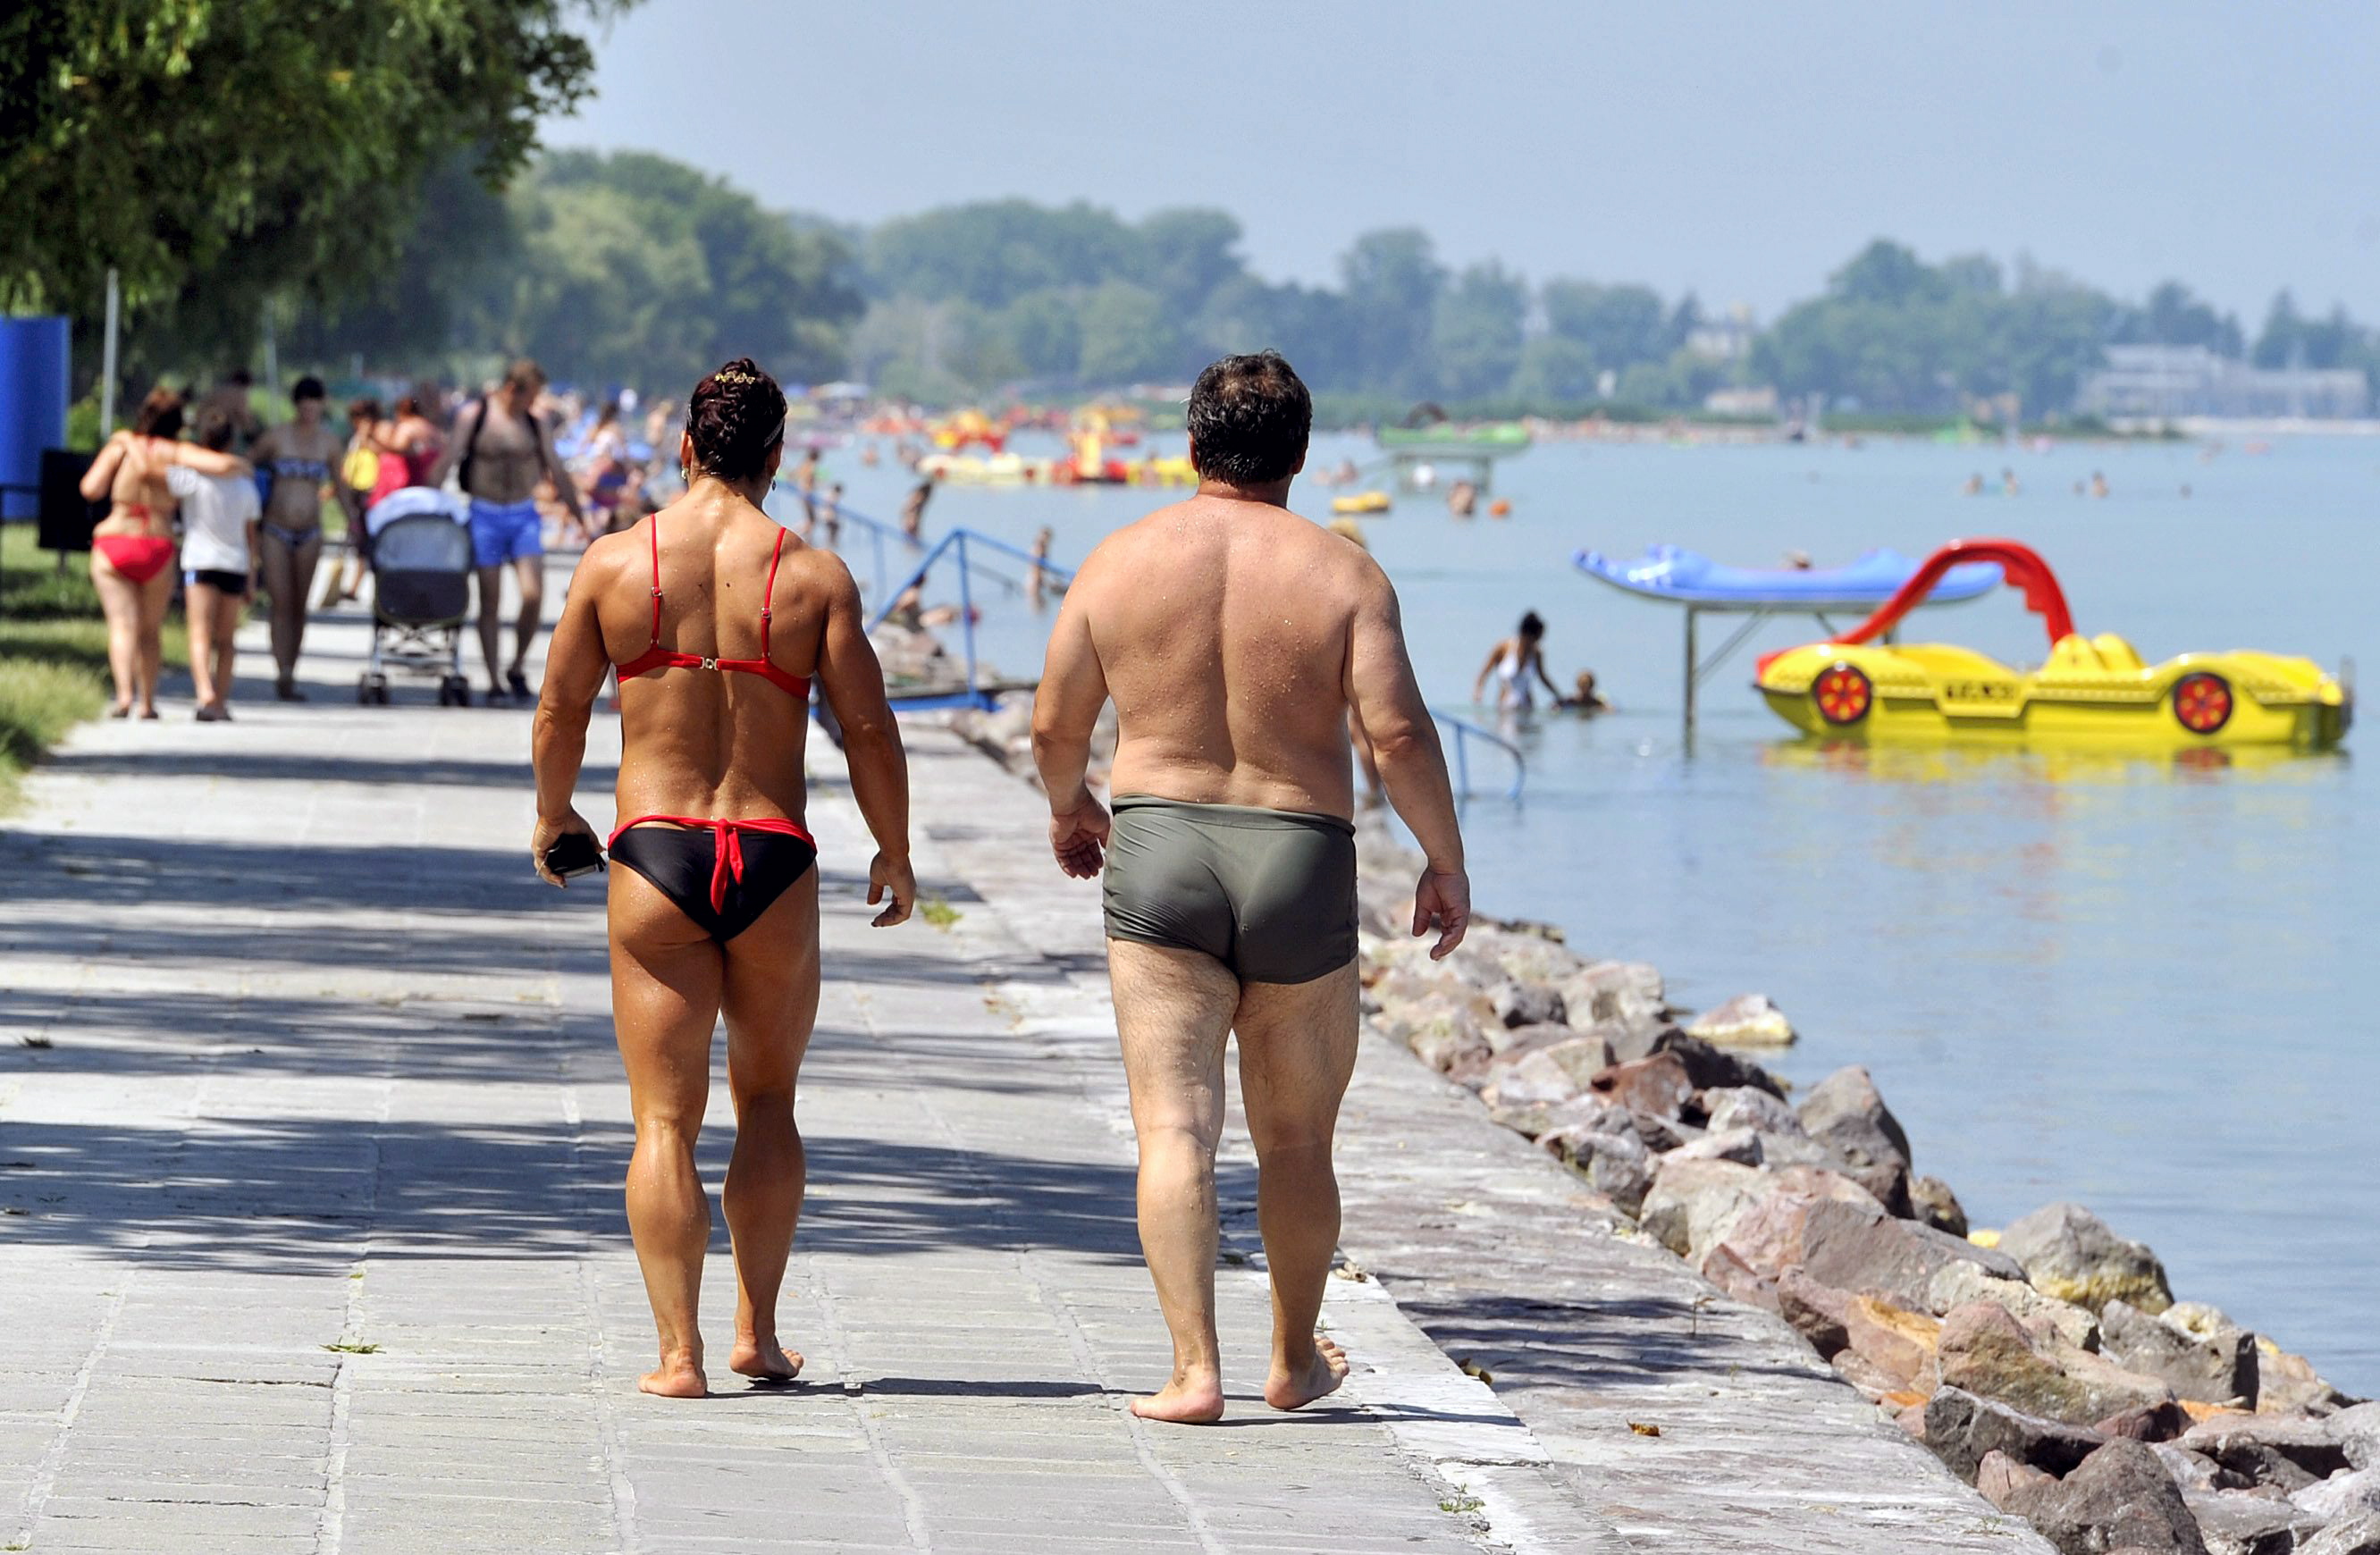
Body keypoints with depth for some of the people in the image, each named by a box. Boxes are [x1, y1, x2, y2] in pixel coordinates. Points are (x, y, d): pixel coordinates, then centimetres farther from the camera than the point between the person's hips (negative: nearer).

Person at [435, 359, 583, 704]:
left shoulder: (534, 424, 8)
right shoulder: (474, 417, -2)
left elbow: (558, 474, 15)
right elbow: (446, 463, -3)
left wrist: (582, 519, 16)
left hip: (524, 515, 2)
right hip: (485, 516, -2)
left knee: (533, 595, -12)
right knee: (490, 603, 0)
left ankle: (517, 667, 9)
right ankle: (494, 682, 7)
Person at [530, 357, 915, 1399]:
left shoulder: (616, 562, -1)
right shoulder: (815, 577, -3)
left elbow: (559, 714, 6)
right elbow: (868, 729, -3)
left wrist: (553, 817, 24)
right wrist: (895, 855, 12)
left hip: (655, 851, 0)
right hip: (773, 861, 0)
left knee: (665, 1120, 3)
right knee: (768, 1103, 18)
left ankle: (679, 1352, -5)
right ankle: (757, 1332, 20)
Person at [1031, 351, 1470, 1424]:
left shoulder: (1122, 561, 1)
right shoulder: (1342, 573, -3)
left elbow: (1055, 725, 6)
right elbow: (1398, 731, -11)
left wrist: (1069, 806, 26)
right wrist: (1445, 862, 0)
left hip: (1159, 855, 0)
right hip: (1301, 863, 0)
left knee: (1175, 1130, -3)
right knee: (1297, 1142, 16)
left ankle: (1194, 1371, -14)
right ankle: (1296, 1362, 30)